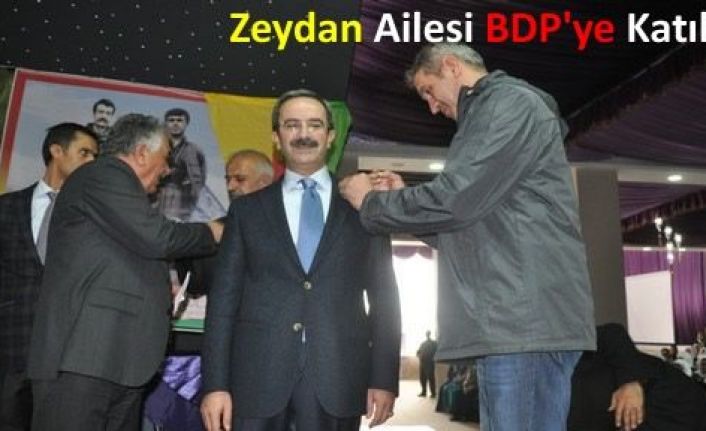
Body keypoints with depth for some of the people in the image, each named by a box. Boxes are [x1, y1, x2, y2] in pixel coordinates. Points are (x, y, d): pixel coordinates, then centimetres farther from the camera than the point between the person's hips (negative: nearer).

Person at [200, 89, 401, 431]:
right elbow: (224, 297, 5)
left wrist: (384, 379, -1)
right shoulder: (247, 210, 10)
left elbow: (384, 298, 6)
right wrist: (215, 384, -2)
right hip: (258, 376, 1)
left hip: (338, 378, 0)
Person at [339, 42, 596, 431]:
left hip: (526, 321, -10)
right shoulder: (488, 114, 25)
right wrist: (402, 198, 14)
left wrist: (372, 202, -2)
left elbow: (454, 199, -17)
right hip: (515, 320, 10)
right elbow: (468, 222, 23)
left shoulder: (511, 103, -6)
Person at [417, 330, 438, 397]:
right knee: (422, 378, 5)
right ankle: (423, 392, 14)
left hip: (430, 363, -5)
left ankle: (433, 393, -6)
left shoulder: (434, 343, 5)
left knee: (431, 378, -8)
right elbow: (419, 352, 18)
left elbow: (436, 352, -4)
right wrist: (419, 356, -2)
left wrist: (432, 358, -17)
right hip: (422, 362, 5)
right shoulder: (423, 343, 18)